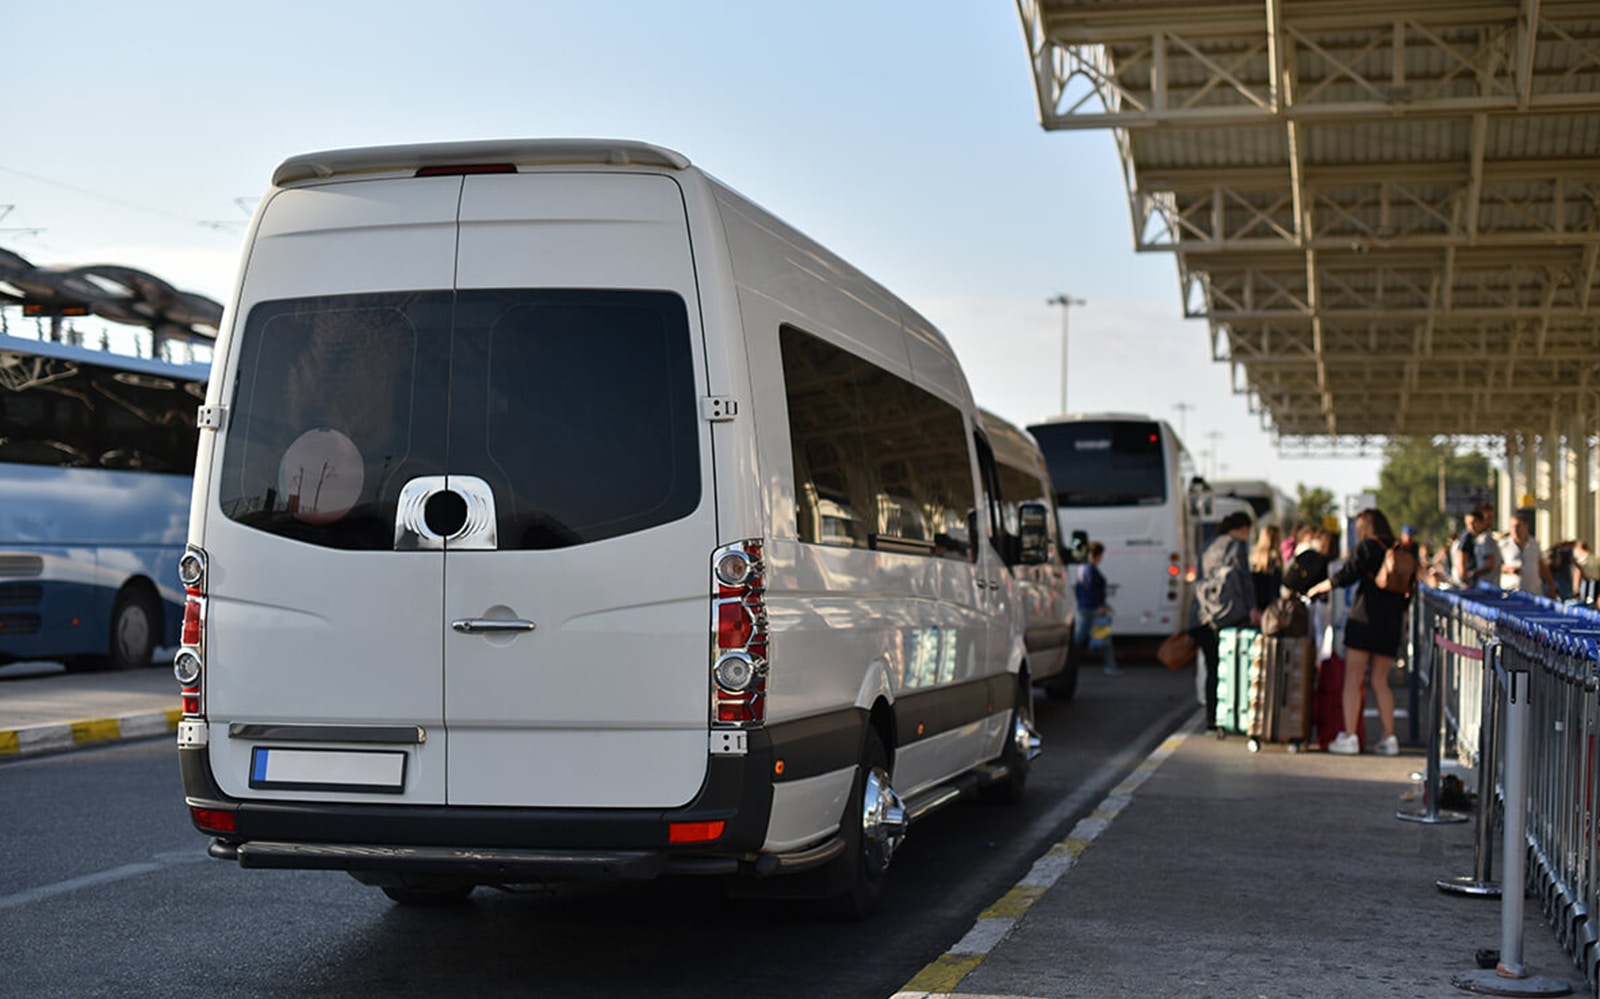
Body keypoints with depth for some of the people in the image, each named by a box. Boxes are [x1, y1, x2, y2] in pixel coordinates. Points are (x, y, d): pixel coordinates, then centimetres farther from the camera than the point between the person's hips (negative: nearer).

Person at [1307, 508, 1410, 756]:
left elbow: (1346, 576, -10)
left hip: (1365, 617, -6)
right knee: (1380, 681, 12)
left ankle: (1349, 737, -7)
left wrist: (1317, 588, 3)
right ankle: (1389, 738, 5)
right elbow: (1408, 592, 15)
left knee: (1353, 680, -2)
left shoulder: (1367, 547, -3)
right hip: (1392, 622, 6)